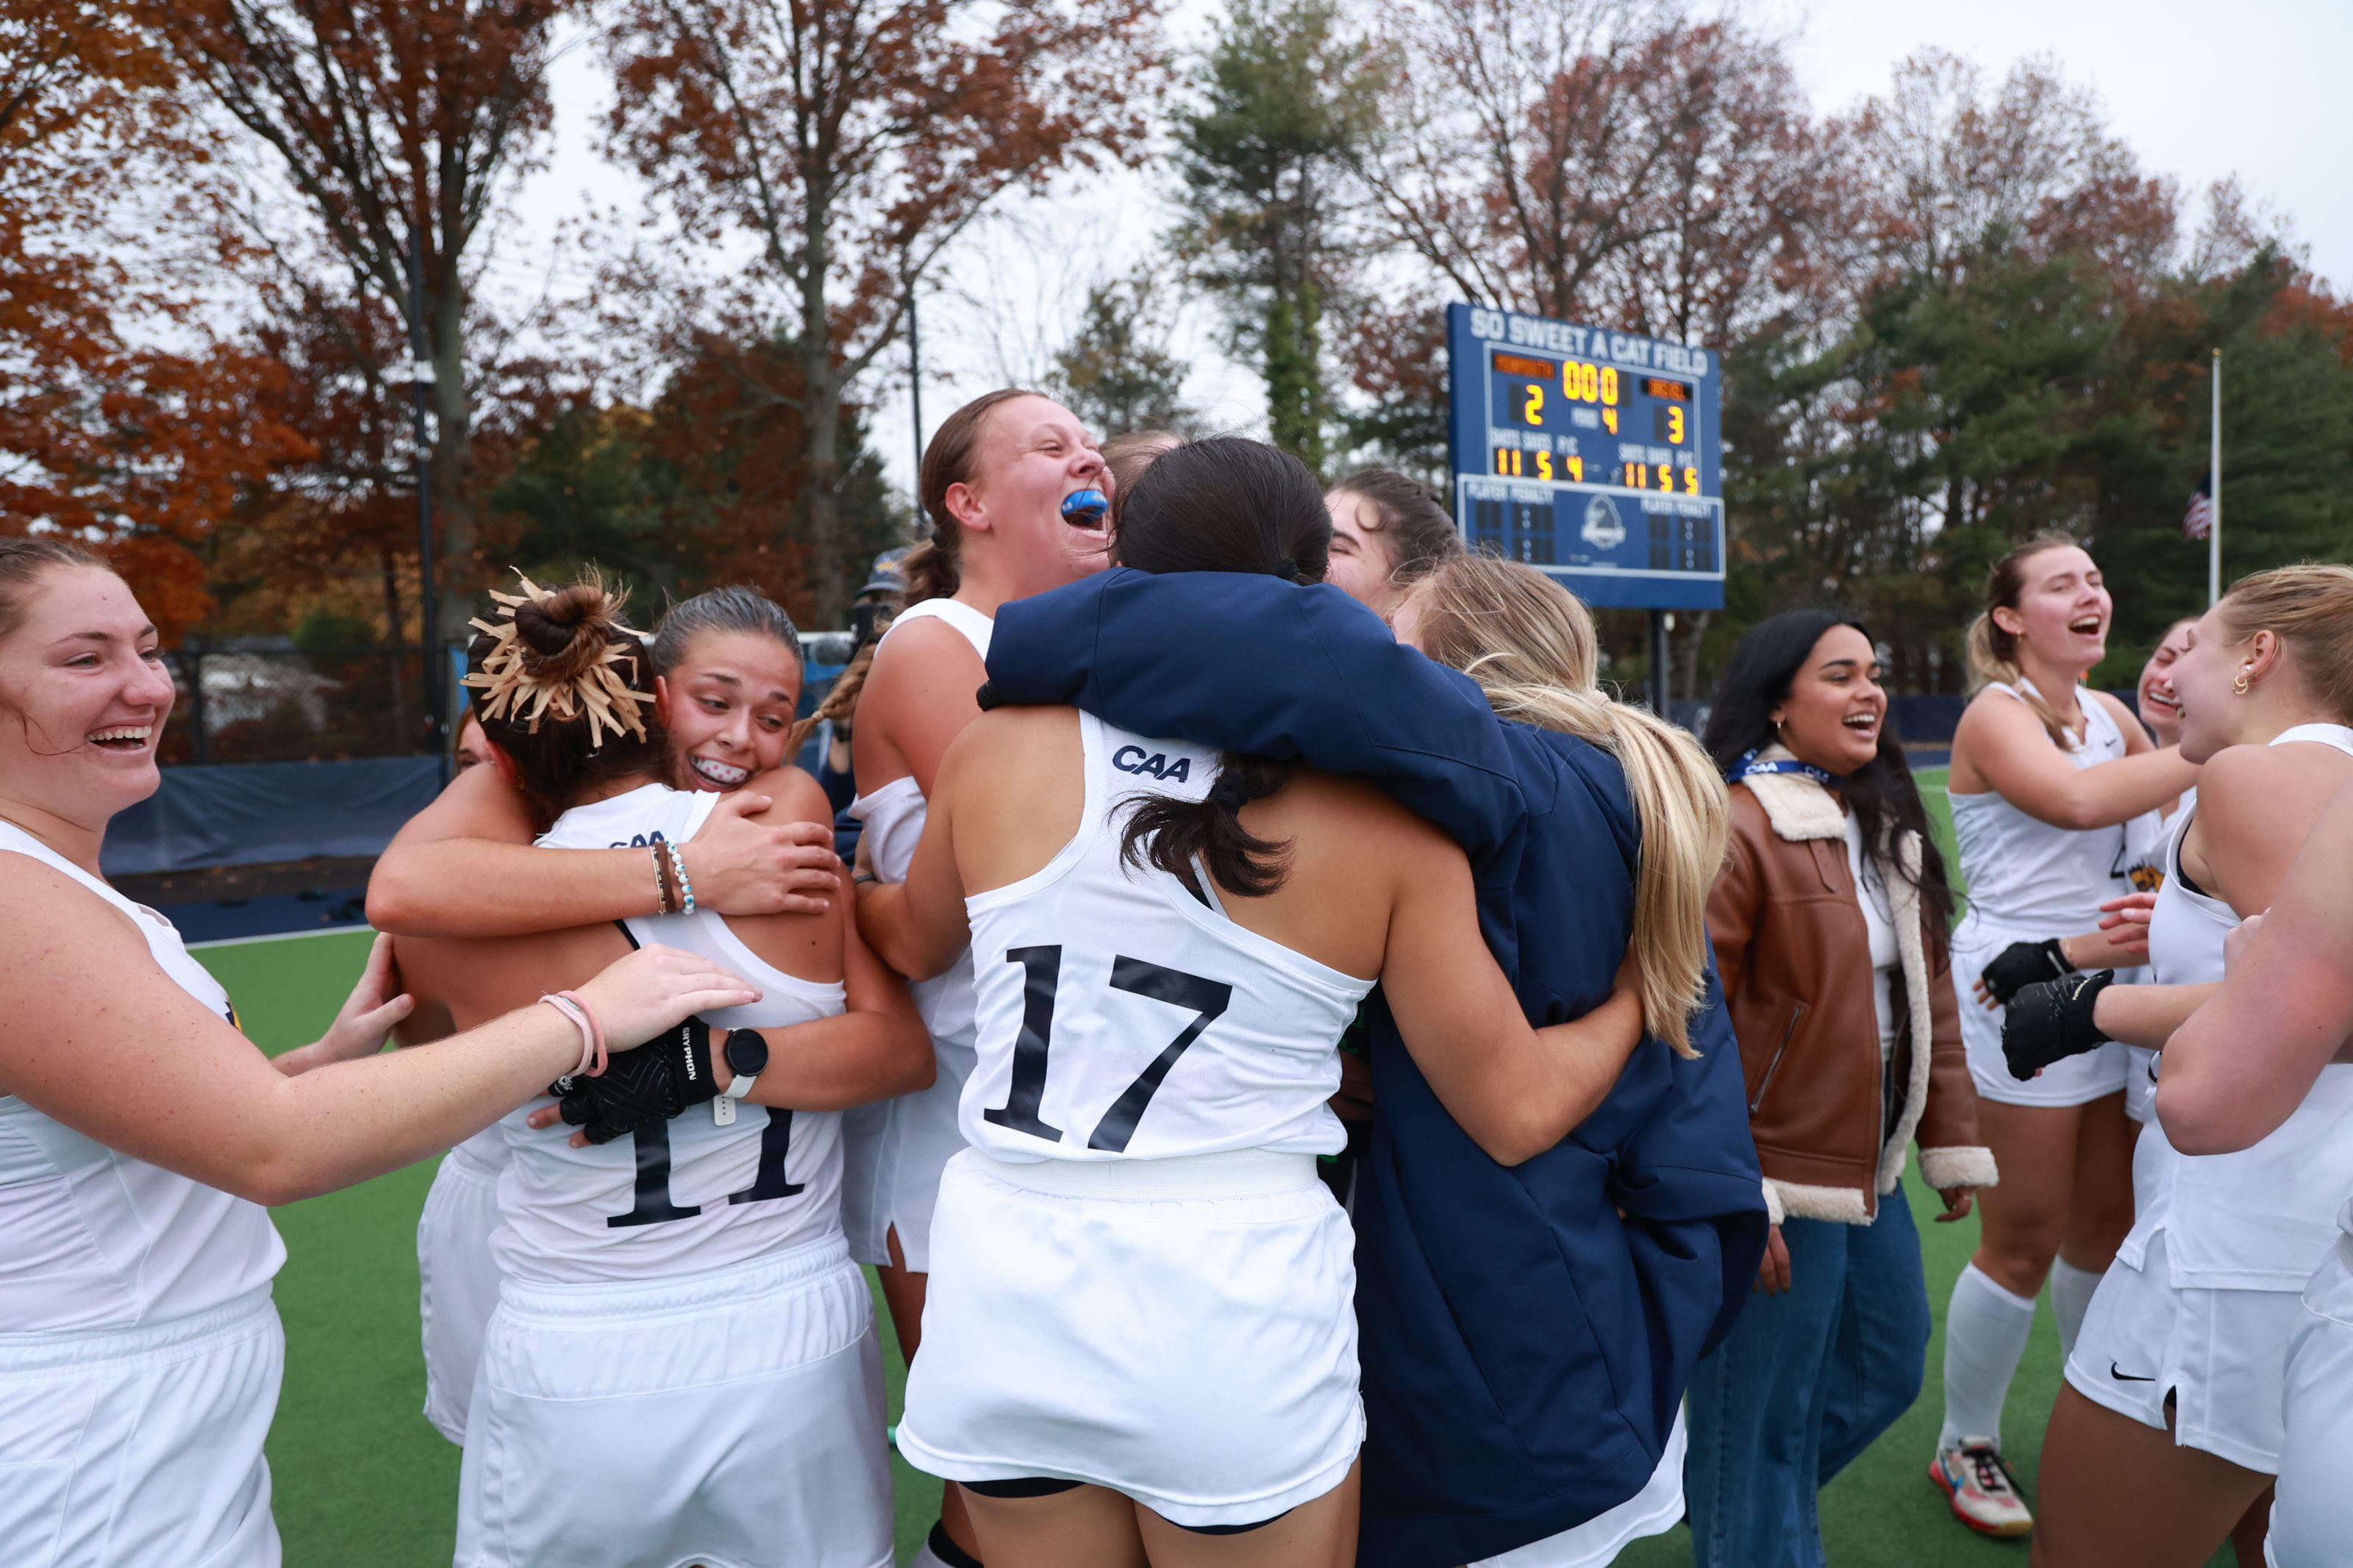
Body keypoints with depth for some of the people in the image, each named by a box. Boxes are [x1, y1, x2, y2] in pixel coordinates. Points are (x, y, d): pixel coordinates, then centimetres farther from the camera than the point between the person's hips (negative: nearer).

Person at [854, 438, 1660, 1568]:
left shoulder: (999, 754, -3)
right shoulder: (1387, 825, -8)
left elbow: (913, 945, 17)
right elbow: (1516, 1111, -2)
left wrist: (837, 886, 40)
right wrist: (1642, 989, 17)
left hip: (1006, 1281, 2)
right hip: (1235, 1321, -2)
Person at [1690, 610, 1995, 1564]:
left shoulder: (1885, 823, 9)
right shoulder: (1738, 827, -19)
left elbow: (1928, 991, 13)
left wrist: (1953, 1141, 12)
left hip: (1871, 1171, 9)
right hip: (1782, 1181, -9)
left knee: (1889, 1372, 23)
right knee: (1764, 1420, 6)